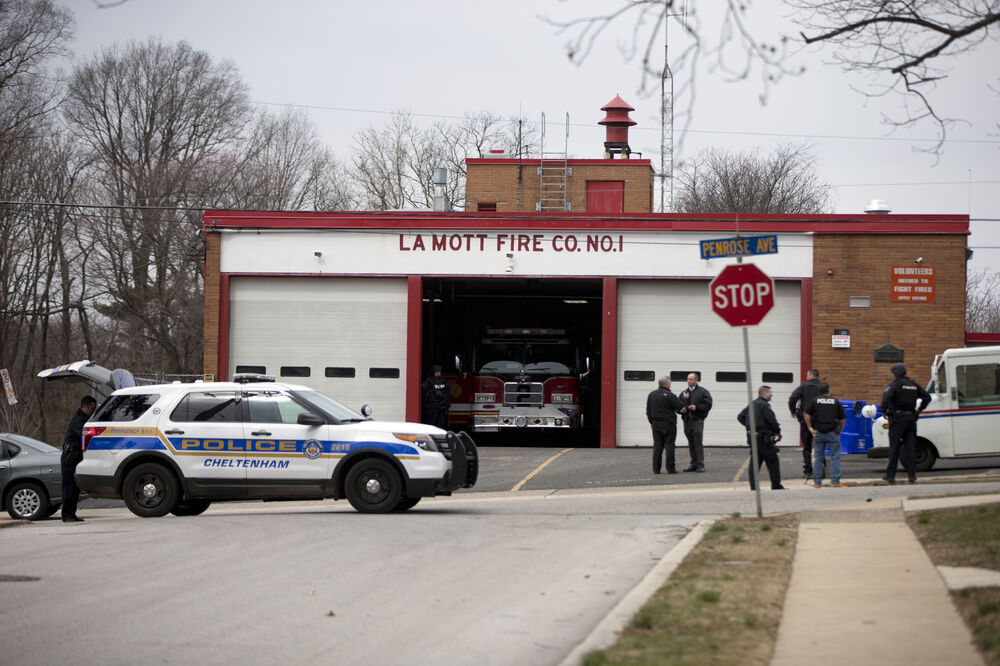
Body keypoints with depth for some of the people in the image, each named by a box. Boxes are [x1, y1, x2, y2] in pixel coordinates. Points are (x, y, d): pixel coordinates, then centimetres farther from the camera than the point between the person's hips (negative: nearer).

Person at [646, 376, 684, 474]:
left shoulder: (651, 395, 8)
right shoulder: (670, 395, -13)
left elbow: (648, 411, 13)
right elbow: (680, 407, -12)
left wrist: (651, 422, 23)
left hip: (656, 424, 5)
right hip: (669, 425, -5)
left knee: (657, 447, 6)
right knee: (669, 446, -1)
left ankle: (656, 469, 4)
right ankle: (670, 469, -1)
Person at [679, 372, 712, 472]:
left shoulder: (703, 392, 3)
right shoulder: (684, 393, 19)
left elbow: (708, 405, -5)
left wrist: (696, 407, -15)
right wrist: (682, 409, -2)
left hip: (697, 420, -5)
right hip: (687, 421, 5)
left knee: (698, 443, -11)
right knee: (691, 444, 8)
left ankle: (700, 465, -11)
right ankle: (694, 464, 13)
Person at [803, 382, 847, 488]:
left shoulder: (814, 401, 4)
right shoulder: (836, 401, 5)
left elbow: (806, 413, -8)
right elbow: (842, 418, 4)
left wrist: (810, 427, -2)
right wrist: (839, 430, 15)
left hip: (818, 432, 1)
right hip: (832, 432, -1)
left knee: (817, 458, 7)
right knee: (835, 457, 3)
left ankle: (817, 482, 6)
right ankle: (835, 481, -2)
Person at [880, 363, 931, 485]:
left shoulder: (895, 384, -8)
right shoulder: (913, 384, 12)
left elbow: (886, 397, -24)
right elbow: (927, 397, 16)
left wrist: (884, 410, -11)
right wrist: (919, 409, 17)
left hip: (897, 418, -5)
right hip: (911, 418, 5)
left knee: (894, 447, -2)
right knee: (909, 447, 6)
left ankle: (890, 475, -3)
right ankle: (912, 475, 1)